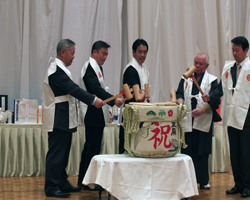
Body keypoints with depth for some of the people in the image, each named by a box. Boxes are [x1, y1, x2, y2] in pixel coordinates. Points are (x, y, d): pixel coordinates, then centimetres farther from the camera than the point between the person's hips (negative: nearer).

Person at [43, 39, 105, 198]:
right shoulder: (56, 70, -17)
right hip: (58, 119, -11)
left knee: (63, 152, 15)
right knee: (56, 153, -7)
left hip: (63, 120, 11)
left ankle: (62, 183, 23)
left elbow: (71, 89, 17)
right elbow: (73, 89, -23)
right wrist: (93, 100, -24)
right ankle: (52, 187, -2)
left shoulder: (60, 69, 17)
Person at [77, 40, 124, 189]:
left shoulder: (97, 67, 19)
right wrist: (113, 99, -35)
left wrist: (107, 106, 20)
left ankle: (83, 180, 21)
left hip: (97, 114, 11)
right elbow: (95, 89, -25)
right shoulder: (90, 67, -13)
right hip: (93, 114, -11)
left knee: (90, 147, 14)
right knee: (93, 148, -7)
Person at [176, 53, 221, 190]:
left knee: (202, 153, -1)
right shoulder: (186, 79, 15)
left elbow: (214, 101, -3)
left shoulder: (212, 80, 7)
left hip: (204, 122, -1)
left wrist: (201, 110, -18)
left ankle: (203, 181, 7)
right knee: (187, 151, -1)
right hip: (186, 121, 2)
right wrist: (180, 103, -19)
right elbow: (179, 94, 4)